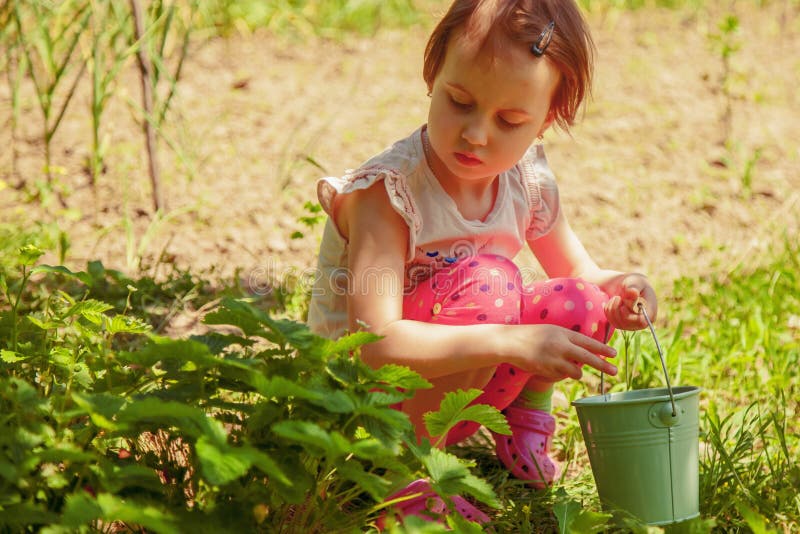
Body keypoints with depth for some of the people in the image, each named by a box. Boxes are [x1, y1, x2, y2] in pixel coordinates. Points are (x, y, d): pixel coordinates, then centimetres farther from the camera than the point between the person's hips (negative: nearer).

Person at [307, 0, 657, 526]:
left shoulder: (528, 183, -6)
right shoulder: (386, 192, -26)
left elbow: (581, 274, 9)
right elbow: (375, 343, -35)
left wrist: (619, 291, -16)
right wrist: (511, 343, -42)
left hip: (440, 392, 6)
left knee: (577, 304, -16)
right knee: (487, 280, -30)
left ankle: (524, 416, 13)